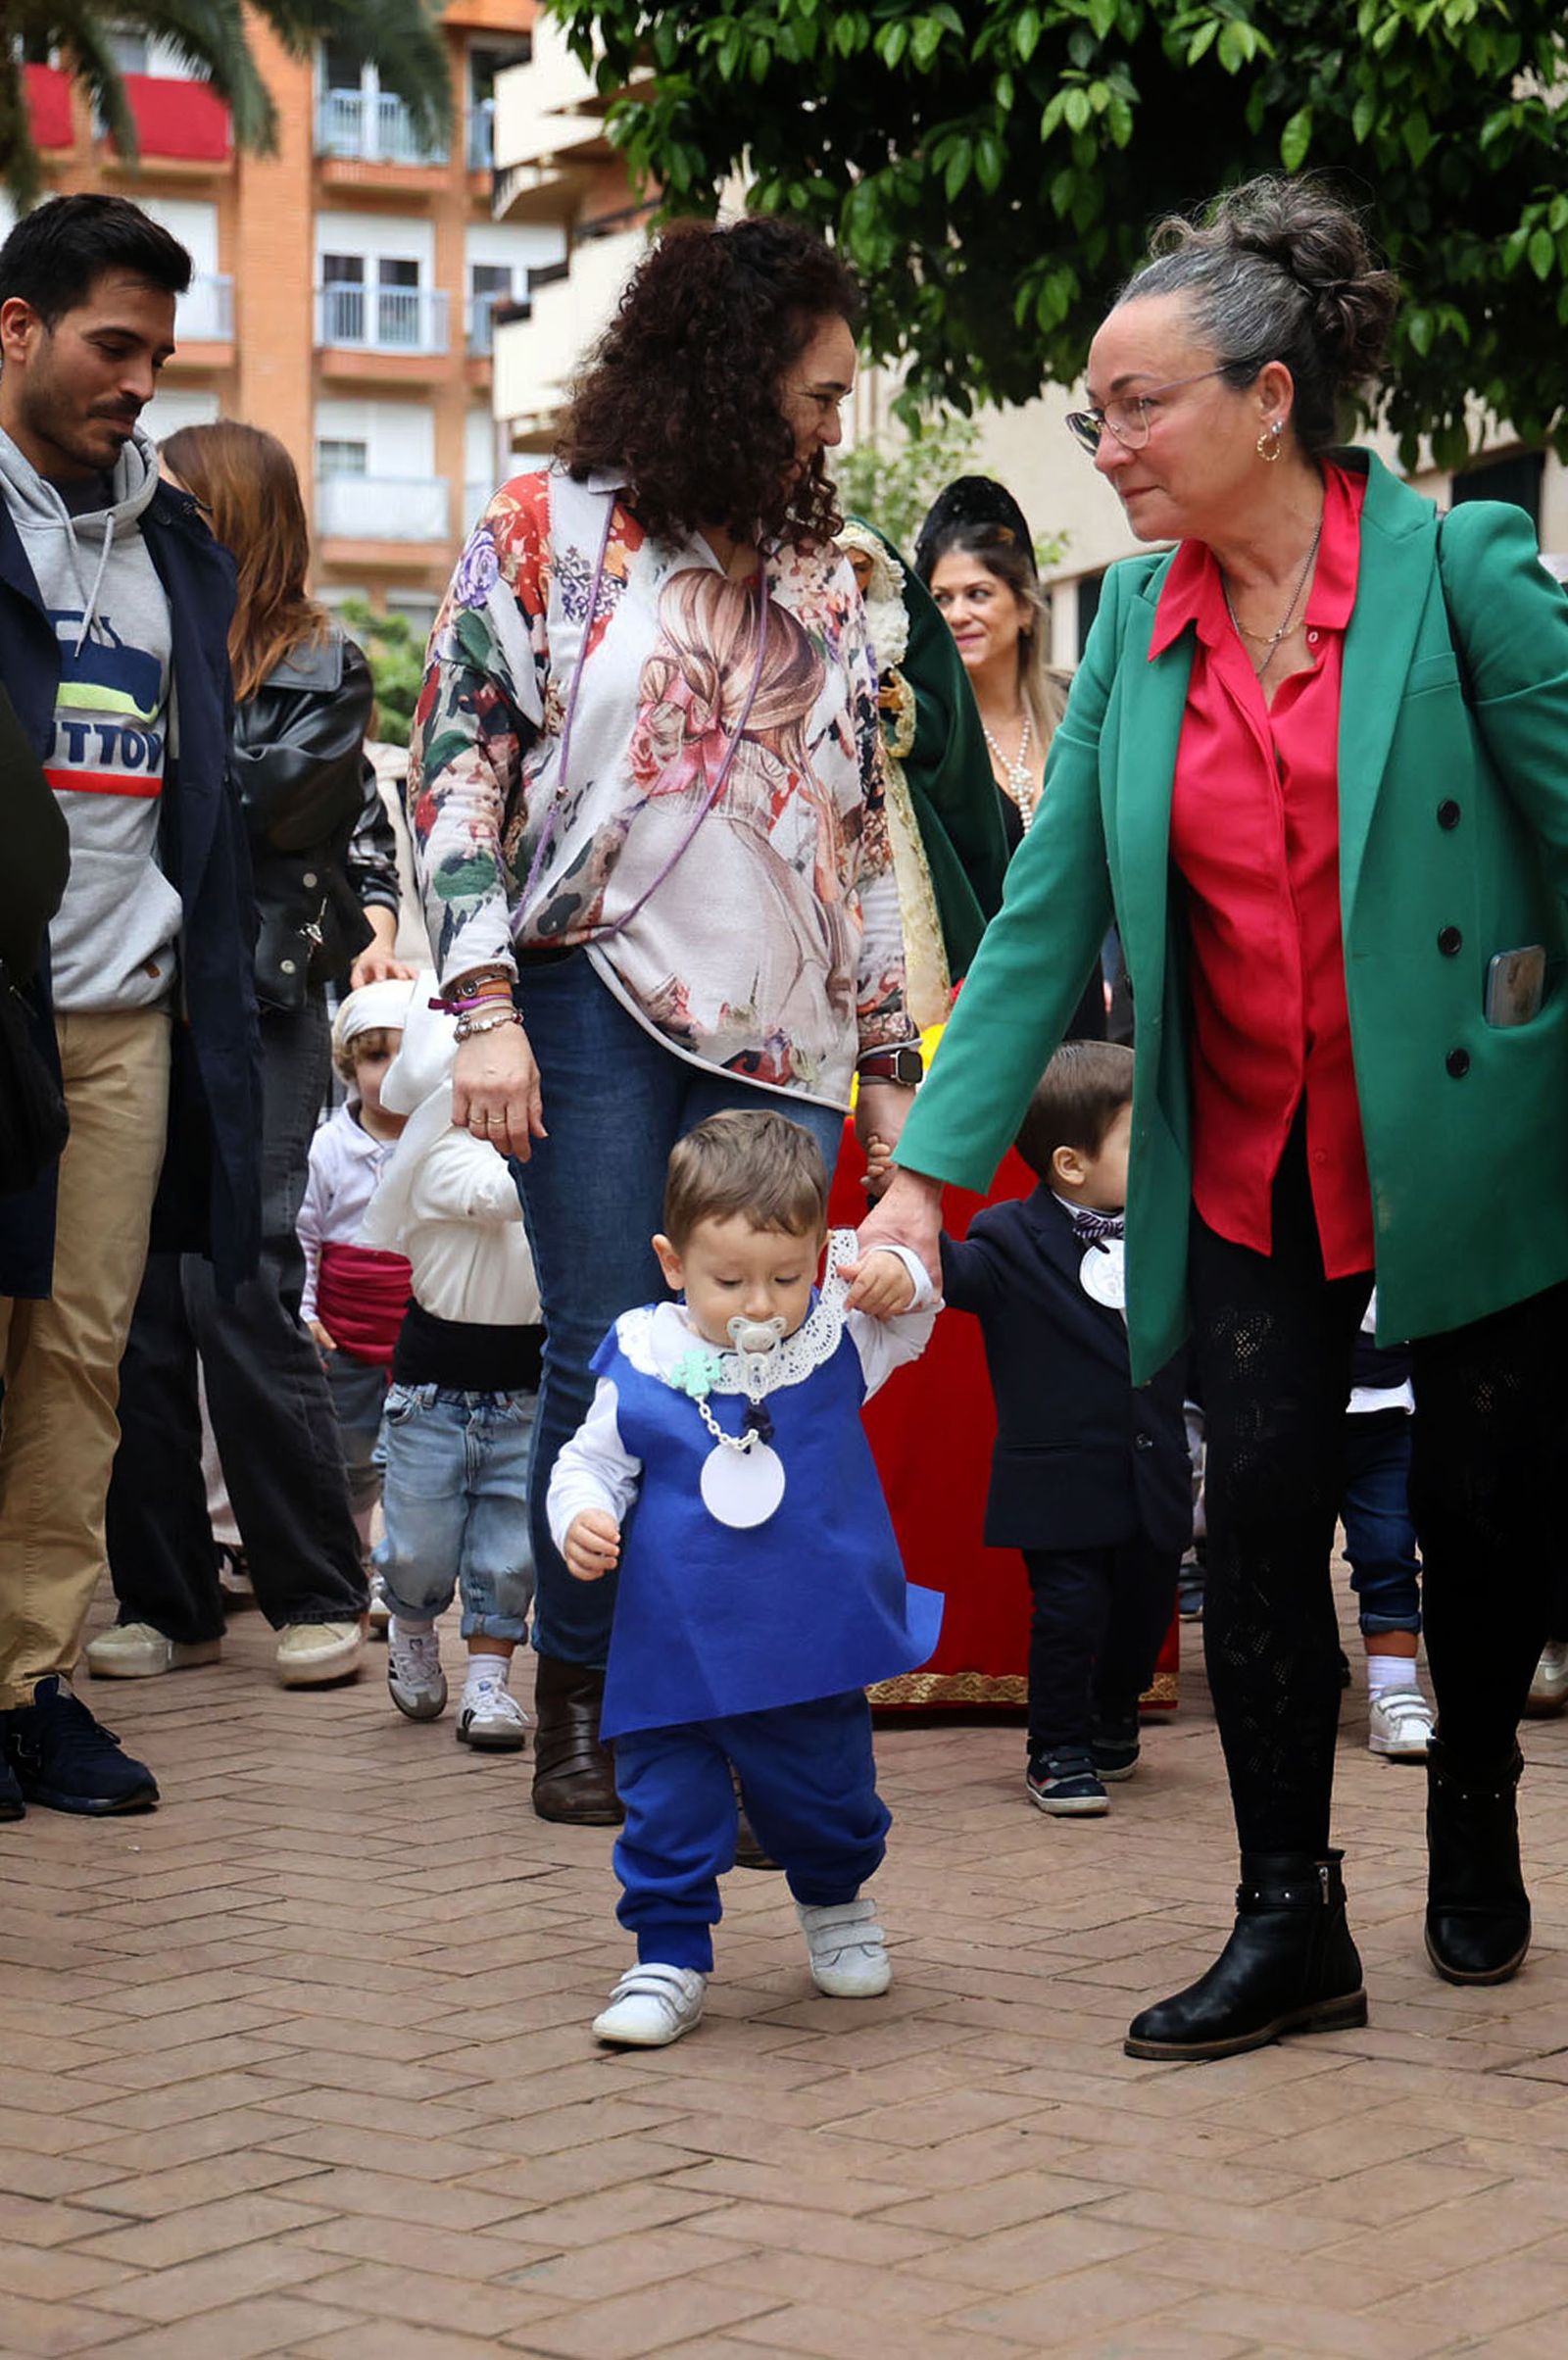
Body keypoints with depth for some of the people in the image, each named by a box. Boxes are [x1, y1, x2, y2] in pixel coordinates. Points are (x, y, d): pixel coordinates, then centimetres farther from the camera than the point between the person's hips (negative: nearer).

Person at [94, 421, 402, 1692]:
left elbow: (248, 799, -11)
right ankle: (167, 1600, 8)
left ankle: (317, 1593, 2)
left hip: (256, 1008, -4)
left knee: (236, 1289, -10)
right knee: (137, 1302, 0)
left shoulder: (324, 668, 4)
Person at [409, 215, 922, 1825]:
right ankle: (580, 1705, 9)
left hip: (780, 1038, 4)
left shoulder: (817, 576, 17)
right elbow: (459, 771, -2)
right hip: (600, 1007, -4)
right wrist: (486, 1009, -12)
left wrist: (889, 1060, 16)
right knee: (610, 1361, -5)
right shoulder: (546, 532, 4)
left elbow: (860, 830, 19)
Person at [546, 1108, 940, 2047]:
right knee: (669, 1814, -1)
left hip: (813, 1648, 1)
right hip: (674, 1654, -1)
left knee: (827, 1803, 18)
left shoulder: (837, 1343, -5)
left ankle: (838, 1907, 47)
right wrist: (581, 1518, -19)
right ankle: (670, 1959, 14)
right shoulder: (642, 1365, -7)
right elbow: (591, 1462, 2)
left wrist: (898, 1277, -27)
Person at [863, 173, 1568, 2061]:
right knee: (1258, 1508, -2)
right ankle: (1289, 1923, 8)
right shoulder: (1137, 619, 2)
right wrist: (929, 1165, -4)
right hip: (1253, 1159, 3)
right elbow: (1048, 907, 1)